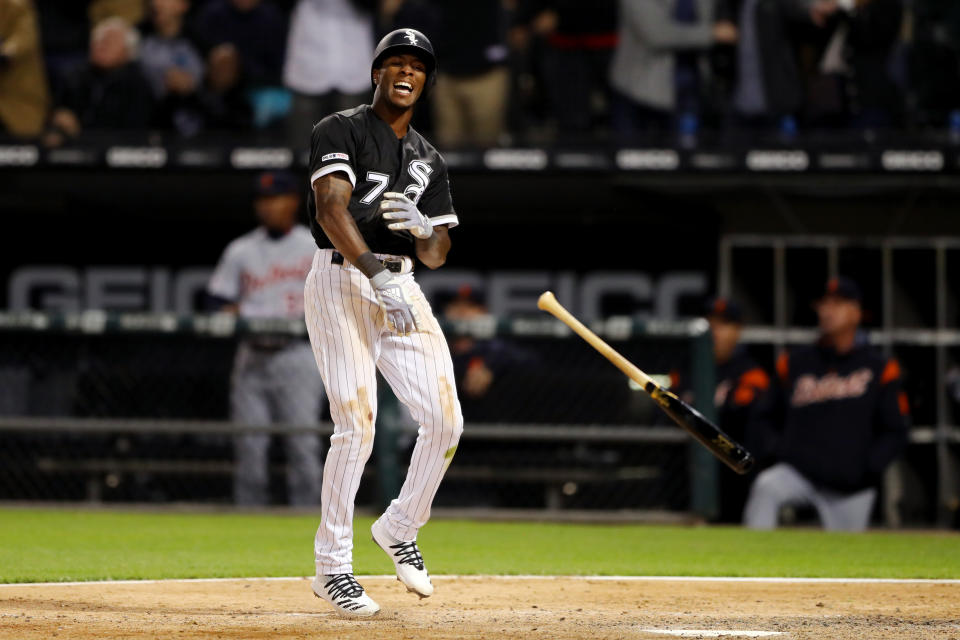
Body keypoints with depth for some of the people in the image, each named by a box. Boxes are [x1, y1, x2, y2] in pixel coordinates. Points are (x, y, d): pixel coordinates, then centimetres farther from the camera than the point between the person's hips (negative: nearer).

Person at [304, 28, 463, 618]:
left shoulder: (429, 160, 18)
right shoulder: (340, 132, -2)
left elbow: (437, 255, 14)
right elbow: (331, 209, -18)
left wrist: (422, 227, -11)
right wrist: (377, 276, -30)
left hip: (401, 287, 6)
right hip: (341, 280, -6)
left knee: (445, 420, -3)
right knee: (357, 425, -14)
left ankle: (401, 530, 20)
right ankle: (332, 568, -5)